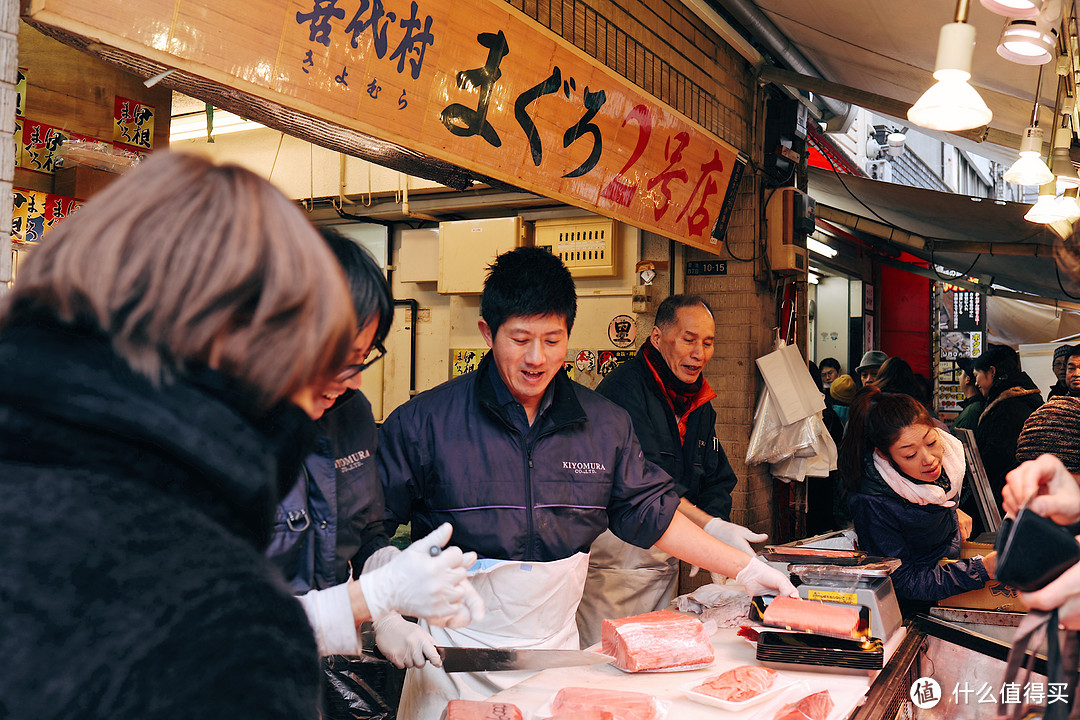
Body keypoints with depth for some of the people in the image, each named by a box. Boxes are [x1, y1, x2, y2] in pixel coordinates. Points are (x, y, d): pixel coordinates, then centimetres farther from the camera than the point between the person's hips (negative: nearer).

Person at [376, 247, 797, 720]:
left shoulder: (606, 426, 1)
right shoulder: (424, 422, -11)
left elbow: (653, 513, 7)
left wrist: (745, 570, 4)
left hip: (558, 651, 3)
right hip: (455, 660, -3)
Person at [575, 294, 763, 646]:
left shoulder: (699, 402, 12)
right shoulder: (624, 387, -15)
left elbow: (718, 481, 10)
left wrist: (703, 539, -9)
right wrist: (710, 527, -33)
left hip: (665, 555, 8)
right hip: (613, 551, -8)